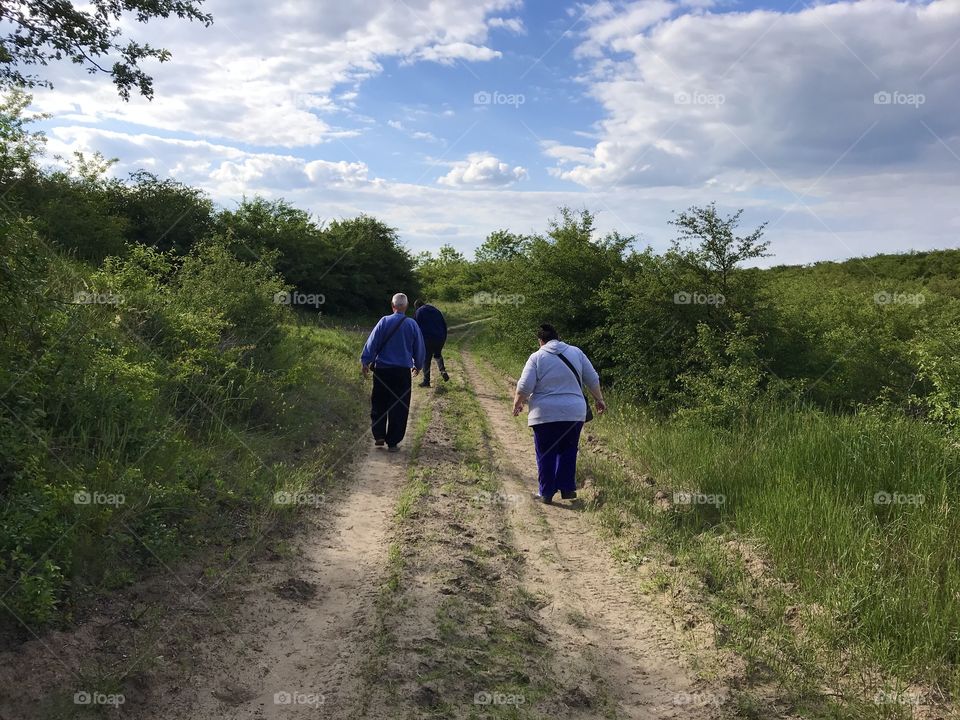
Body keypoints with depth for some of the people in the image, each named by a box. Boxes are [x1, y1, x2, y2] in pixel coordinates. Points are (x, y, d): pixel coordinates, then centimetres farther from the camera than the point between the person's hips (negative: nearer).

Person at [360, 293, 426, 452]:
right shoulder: (412, 325, 0)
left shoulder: (384, 321, -5)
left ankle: (379, 436, 11)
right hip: (403, 371, 0)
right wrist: (418, 366, 24)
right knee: (399, 407, 6)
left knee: (379, 404, 14)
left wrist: (365, 361, 3)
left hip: (382, 369, 0)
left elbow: (372, 343, -5)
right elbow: (419, 348, 10)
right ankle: (393, 442, 6)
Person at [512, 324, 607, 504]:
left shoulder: (537, 357, -4)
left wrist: (517, 404, 8)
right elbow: (593, 380, 9)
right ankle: (567, 489, 14)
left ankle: (546, 493, 10)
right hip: (574, 413, 3)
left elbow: (524, 387, -8)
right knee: (567, 452, 16)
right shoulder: (576, 352, 6)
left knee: (546, 455, 7)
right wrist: (599, 399, 22)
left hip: (545, 414, -3)